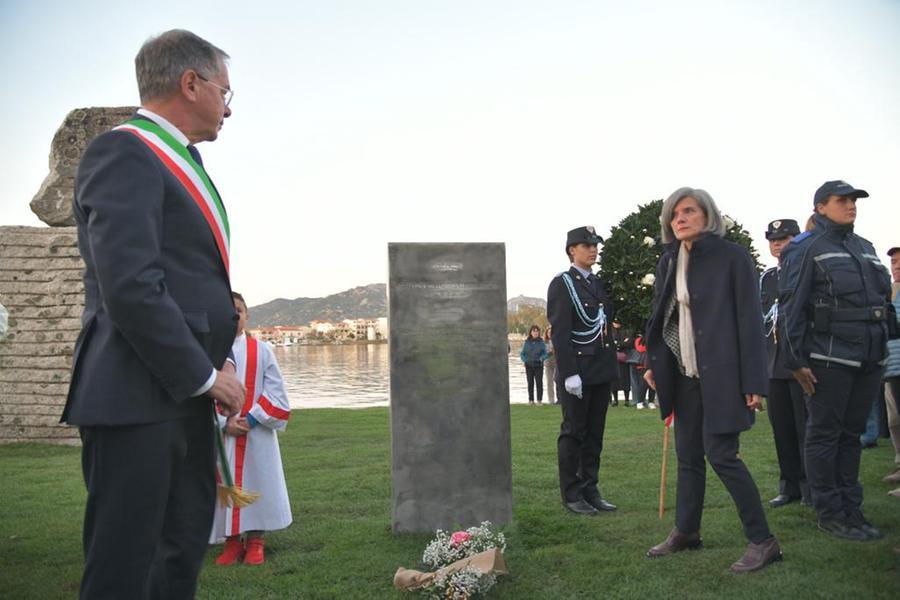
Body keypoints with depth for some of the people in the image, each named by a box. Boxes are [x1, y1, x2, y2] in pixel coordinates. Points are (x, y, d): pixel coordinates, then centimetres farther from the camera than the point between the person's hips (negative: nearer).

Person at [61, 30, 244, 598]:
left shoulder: (180, 163, 19)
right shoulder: (124, 152, -11)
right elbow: (131, 287, -21)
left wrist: (218, 360, 9)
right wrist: (204, 375, -14)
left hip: (184, 393, 10)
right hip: (141, 397, -10)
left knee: (182, 553, 17)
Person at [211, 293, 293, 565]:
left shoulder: (261, 350, 2)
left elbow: (275, 391, -1)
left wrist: (252, 418, -12)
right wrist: (224, 422, -14)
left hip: (257, 433, 0)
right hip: (220, 433, 0)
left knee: (257, 481, 4)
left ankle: (255, 542, 17)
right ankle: (232, 542, 18)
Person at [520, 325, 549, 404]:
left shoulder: (541, 342, 0)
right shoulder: (527, 342, 3)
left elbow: (545, 354, 1)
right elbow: (522, 353, 7)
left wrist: (541, 359, -18)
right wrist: (525, 360, -10)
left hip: (538, 366, -1)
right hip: (529, 366, 1)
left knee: (539, 382, -2)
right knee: (530, 383, 6)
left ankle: (539, 400, 3)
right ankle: (531, 400, 12)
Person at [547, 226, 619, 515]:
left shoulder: (598, 283, 15)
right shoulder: (562, 284, -7)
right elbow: (559, 332, -14)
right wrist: (569, 373, -20)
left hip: (601, 371, 7)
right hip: (577, 371, -7)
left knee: (595, 433, 11)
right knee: (573, 433, 0)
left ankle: (590, 490, 19)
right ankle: (572, 495, 8)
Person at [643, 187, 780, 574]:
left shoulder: (731, 256, -7)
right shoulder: (669, 262, 10)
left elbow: (750, 319, -10)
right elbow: (660, 316, 17)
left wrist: (754, 380, -15)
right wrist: (655, 364, 7)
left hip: (721, 372, -6)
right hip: (685, 374, 6)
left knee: (720, 453, -9)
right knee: (688, 454, 12)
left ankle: (762, 541, 2)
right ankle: (686, 531, 24)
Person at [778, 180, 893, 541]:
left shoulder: (864, 248, 18)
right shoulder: (806, 249, -3)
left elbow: (884, 297, 23)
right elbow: (791, 307, -9)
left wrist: (882, 350, 17)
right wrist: (796, 361, -13)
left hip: (868, 359, 7)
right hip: (829, 358, -7)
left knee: (852, 435, 12)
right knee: (824, 435, 0)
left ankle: (851, 509, 19)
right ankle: (829, 514, 6)